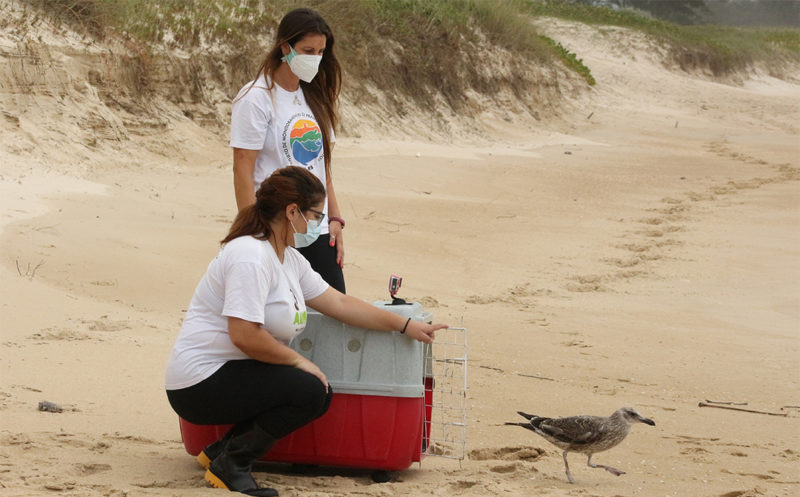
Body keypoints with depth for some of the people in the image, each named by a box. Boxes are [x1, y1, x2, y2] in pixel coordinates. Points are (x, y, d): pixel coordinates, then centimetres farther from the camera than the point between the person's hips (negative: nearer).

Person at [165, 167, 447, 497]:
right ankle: (230, 466, -9)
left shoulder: (289, 259, 13)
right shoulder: (251, 256, -20)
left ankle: (221, 452, 10)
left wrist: (406, 327, 15)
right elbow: (244, 336, -26)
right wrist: (299, 361, -14)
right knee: (308, 391, -19)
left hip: (230, 374, 10)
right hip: (200, 384, -10)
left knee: (320, 395, 7)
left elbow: (340, 303, 17)